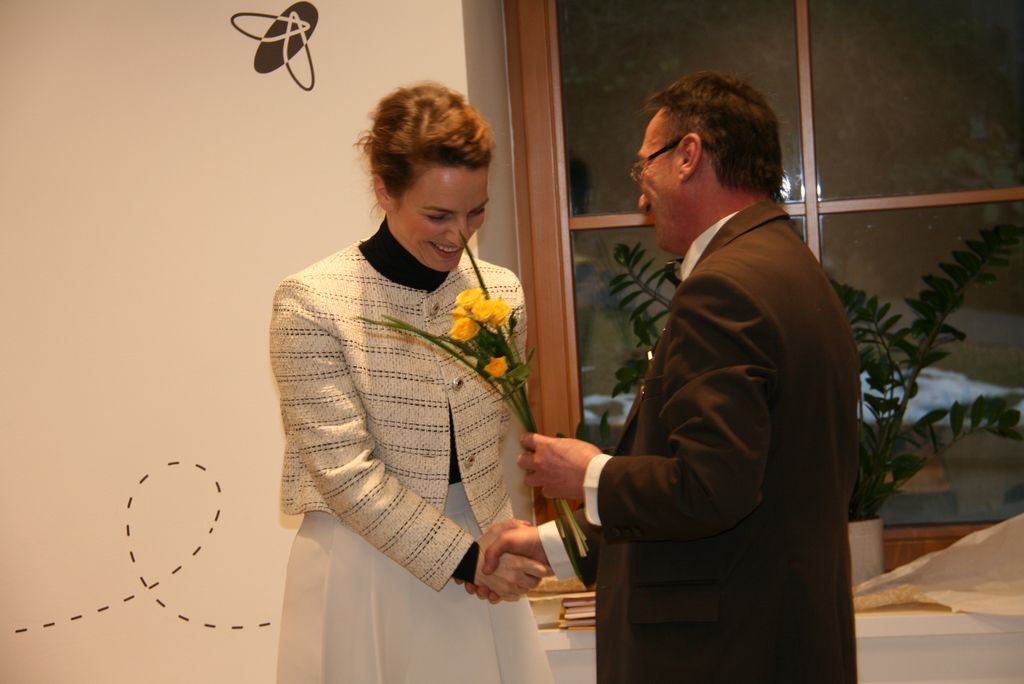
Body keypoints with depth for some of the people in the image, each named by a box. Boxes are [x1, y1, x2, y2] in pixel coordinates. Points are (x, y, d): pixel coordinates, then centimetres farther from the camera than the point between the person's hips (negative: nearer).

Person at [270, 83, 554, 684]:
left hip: (478, 558, 4)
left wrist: (494, 542, -5)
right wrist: (462, 557, -14)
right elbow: (346, 470, -14)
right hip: (367, 571, -4)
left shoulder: (502, 293, 2)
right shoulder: (312, 303, -12)